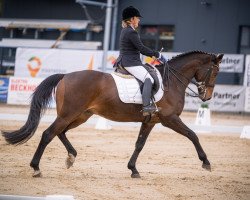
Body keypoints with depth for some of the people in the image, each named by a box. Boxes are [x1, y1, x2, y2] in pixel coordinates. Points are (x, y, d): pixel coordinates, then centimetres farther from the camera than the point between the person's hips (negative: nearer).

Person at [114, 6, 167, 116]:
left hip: (124, 61, 11)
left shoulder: (125, 31, 18)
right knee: (148, 79, -21)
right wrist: (157, 55, -9)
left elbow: (138, 49, 22)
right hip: (131, 63, -11)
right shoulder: (132, 32, -15)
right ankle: (147, 107, -32)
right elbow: (141, 48, -17)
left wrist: (152, 55, 18)